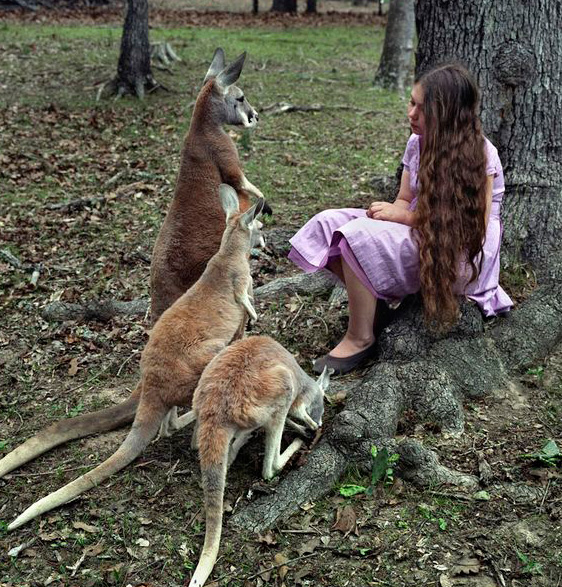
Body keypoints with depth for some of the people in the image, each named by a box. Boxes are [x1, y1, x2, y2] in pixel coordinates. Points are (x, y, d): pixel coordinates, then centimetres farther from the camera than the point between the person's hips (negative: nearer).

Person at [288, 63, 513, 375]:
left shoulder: (479, 154, -16)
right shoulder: (418, 142, 4)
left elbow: (473, 227, -19)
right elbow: (405, 200, 10)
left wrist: (406, 216, -20)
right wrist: (388, 211, -15)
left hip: (463, 255, -7)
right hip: (421, 235, 8)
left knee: (361, 235, -29)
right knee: (329, 222, -9)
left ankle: (360, 340, -15)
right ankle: (378, 302, -5)